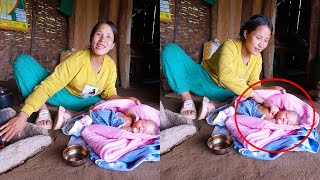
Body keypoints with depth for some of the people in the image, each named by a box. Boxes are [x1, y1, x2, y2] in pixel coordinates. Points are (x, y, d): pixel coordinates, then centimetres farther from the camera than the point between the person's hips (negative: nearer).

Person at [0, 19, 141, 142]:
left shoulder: (111, 66, -13)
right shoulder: (77, 59, -27)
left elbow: (109, 94, -4)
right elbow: (47, 86, -31)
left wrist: (125, 100, -27)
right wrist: (23, 116, -39)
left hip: (84, 102, 3)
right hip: (62, 95, -2)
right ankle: (43, 110, -14)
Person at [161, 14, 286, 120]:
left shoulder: (257, 59, -2)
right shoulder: (230, 46, -23)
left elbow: (253, 85, -2)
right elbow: (225, 76, -40)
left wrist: (270, 89, -22)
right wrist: (253, 94, -40)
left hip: (222, 92, 5)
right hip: (203, 80, -5)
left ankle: (213, 105, -25)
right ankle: (188, 100, -24)